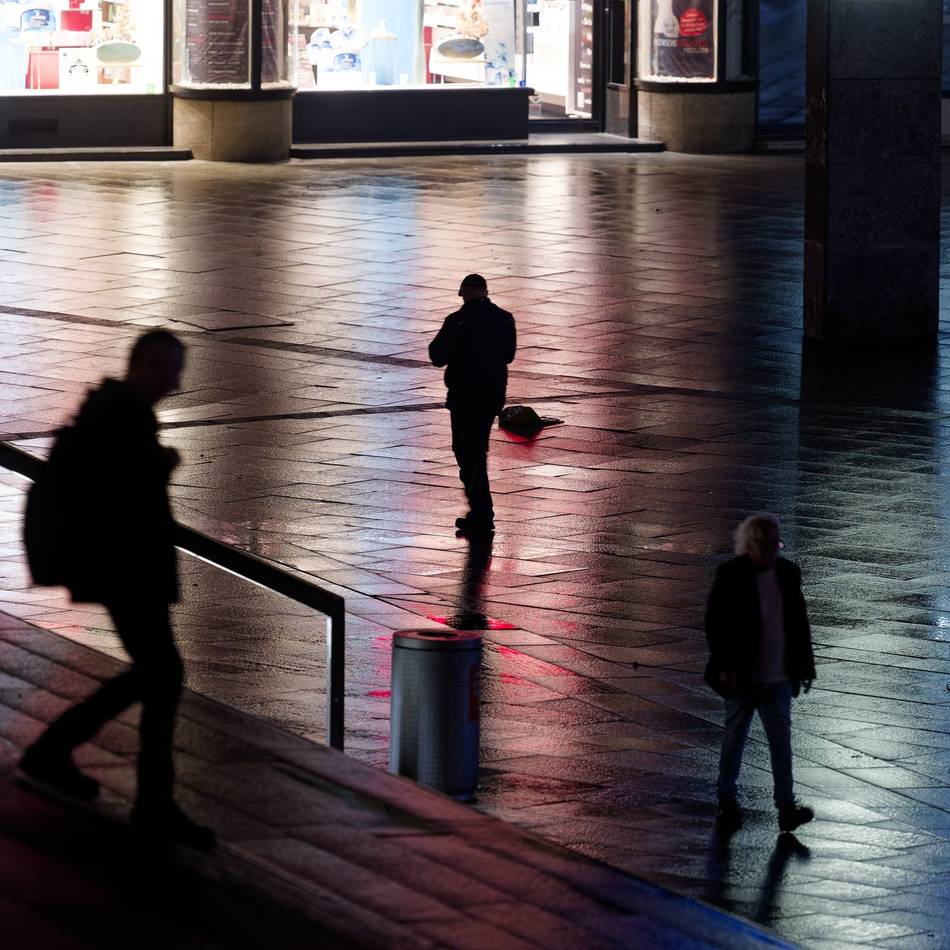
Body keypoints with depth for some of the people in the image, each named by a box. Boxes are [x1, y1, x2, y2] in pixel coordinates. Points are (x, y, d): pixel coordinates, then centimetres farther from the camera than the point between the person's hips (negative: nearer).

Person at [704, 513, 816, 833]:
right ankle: (727, 799, 23)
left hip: (778, 678, 3)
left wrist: (804, 663, 9)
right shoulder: (731, 575, -10)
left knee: (781, 739, -3)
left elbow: (799, 622, 11)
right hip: (742, 676, -3)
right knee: (734, 737, 10)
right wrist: (725, 667, -16)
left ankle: (786, 807, -7)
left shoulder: (788, 573, 4)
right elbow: (715, 623, -11)